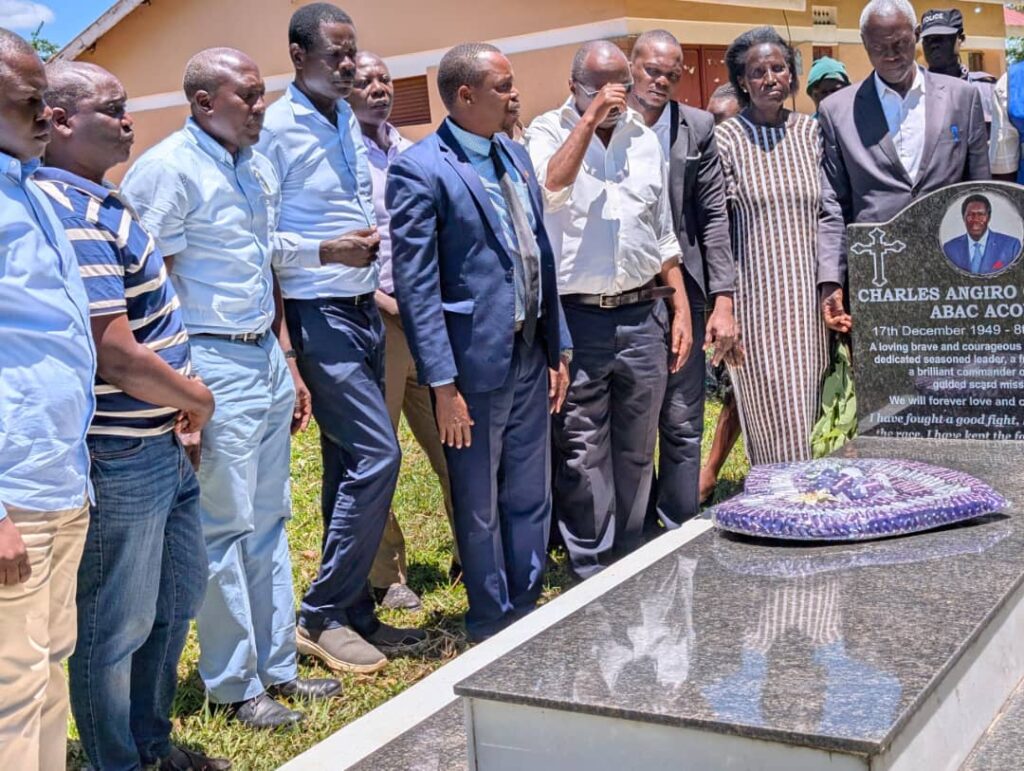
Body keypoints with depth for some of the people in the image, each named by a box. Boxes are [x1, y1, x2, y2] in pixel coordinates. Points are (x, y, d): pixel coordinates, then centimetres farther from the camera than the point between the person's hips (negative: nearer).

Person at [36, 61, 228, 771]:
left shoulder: (97, 202, 10)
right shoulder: (71, 217, -22)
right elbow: (115, 355, -26)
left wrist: (181, 401, 7)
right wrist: (195, 399, -8)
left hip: (159, 445, 11)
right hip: (118, 459, -10)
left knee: (174, 602, 23)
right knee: (115, 628, 6)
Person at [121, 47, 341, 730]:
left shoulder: (259, 167, 12)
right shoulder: (167, 170, -12)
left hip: (266, 357, 8)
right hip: (214, 365, -8)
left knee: (270, 520, 13)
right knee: (227, 528, 0)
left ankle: (277, 667, 26)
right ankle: (235, 687, 14)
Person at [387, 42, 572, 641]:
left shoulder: (517, 156, 11)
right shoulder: (421, 170, -13)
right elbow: (416, 285, -16)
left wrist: (559, 348, 12)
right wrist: (443, 384, -18)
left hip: (530, 358, 7)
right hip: (476, 361, -7)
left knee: (531, 498, 16)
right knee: (480, 507, 9)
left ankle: (528, 613, 32)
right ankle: (494, 628, 25)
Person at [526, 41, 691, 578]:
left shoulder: (645, 140, 13)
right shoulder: (548, 132, 0)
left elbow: (664, 235, 18)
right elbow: (549, 189, -24)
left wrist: (681, 307, 11)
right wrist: (591, 117, -18)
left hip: (643, 317, 4)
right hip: (576, 318, -4)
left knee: (636, 454, 13)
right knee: (582, 458, 0)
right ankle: (593, 575, 11)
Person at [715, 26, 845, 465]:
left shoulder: (810, 131, 8)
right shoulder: (726, 139, -3)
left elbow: (828, 212, 6)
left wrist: (831, 285, -3)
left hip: (807, 294, 4)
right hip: (755, 294, -4)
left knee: (807, 405, 9)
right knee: (770, 408, -4)